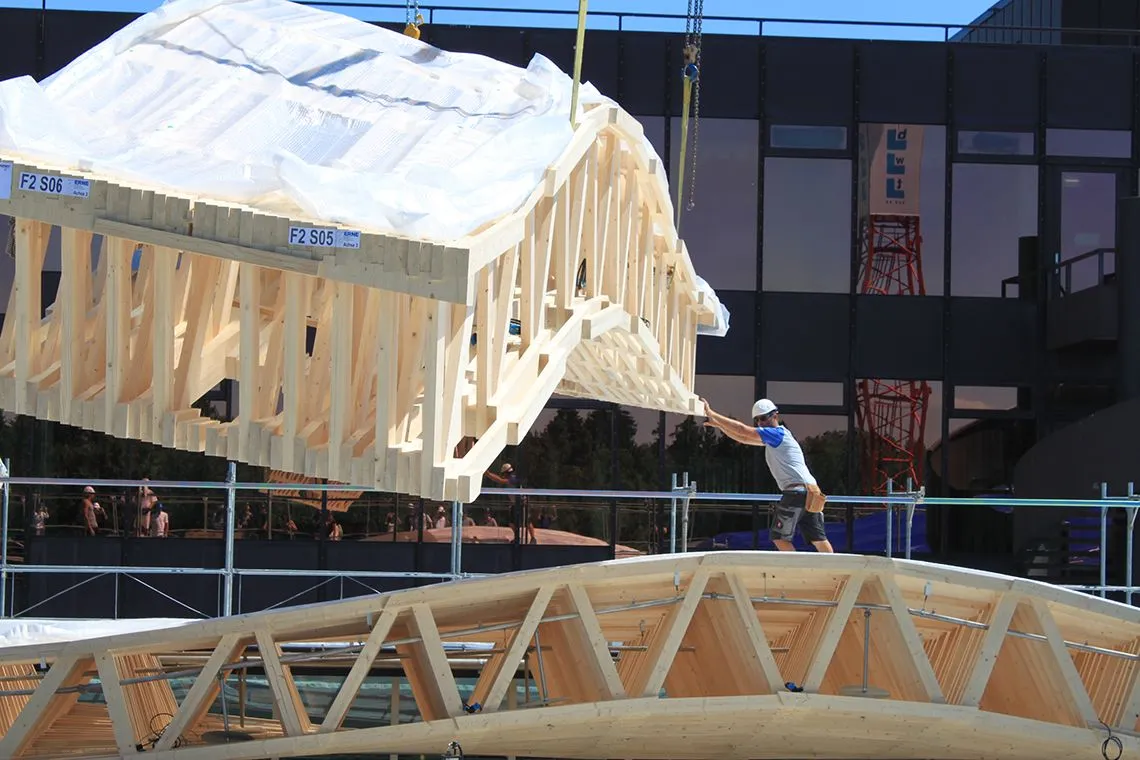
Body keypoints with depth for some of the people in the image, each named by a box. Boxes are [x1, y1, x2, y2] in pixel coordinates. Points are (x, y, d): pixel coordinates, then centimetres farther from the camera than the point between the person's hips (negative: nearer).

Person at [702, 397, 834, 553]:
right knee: (818, 539, 4)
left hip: (796, 491, -9)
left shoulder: (778, 433, -5)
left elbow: (743, 430, -9)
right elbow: (743, 438, 25)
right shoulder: (772, 439, 23)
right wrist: (718, 424, 17)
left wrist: (712, 414, -7)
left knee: (779, 538, -4)